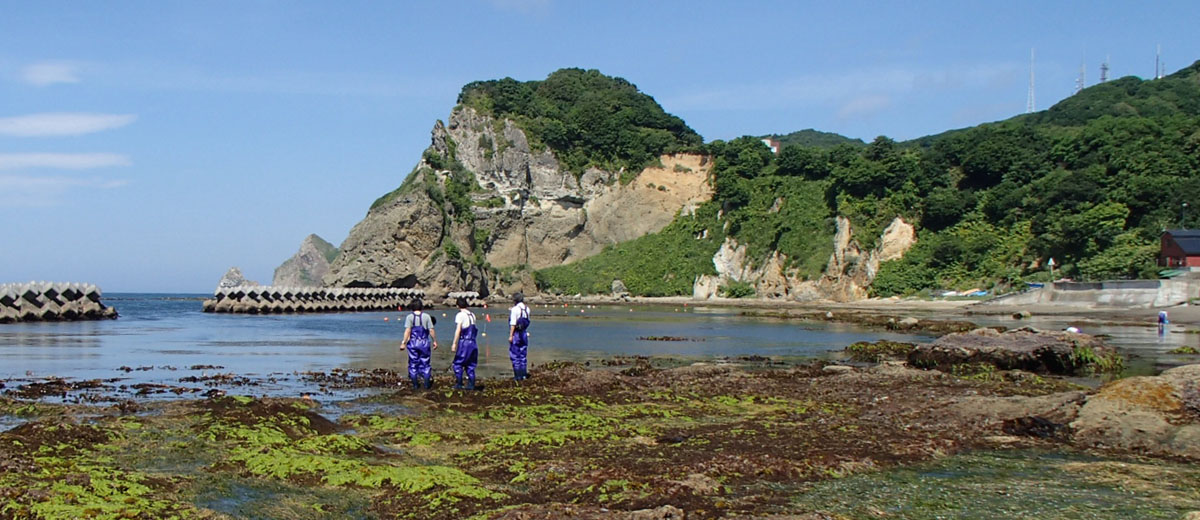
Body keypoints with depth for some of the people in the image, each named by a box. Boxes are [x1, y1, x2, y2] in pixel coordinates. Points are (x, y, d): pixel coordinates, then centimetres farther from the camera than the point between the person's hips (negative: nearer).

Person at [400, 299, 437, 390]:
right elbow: (431, 330, -4)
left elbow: (407, 331, -13)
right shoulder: (427, 317, -2)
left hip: (413, 343, -1)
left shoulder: (410, 317, -5)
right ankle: (427, 384, 9)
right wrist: (435, 341, 6)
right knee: (425, 363, 9)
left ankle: (415, 385, 9)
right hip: (424, 343, 1)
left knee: (413, 364, 8)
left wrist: (404, 343, -12)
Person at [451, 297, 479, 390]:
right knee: (470, 365, 11)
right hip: (473, 342, 6)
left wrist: (454, 343, -16)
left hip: (464, 342, -6)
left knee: (458, 364, 2)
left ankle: (458, 384, 0)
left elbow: (458, 330, -15)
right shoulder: (472, 315, 11)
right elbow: (473, 328, 12)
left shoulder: (460, 315, -8)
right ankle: (471, 385, 9)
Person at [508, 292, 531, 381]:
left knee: (515, 356, 0)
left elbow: (513, 324, -17)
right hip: (524, 334, 7)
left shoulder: (515, 309, -14)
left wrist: (510, 335, -16)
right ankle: (523, 375, 15)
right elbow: (527, 321, 10)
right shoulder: (527, 309, 7)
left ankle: (518, 376, -2)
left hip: (516, 334, -7)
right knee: (523, 355, 14)